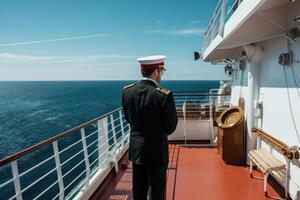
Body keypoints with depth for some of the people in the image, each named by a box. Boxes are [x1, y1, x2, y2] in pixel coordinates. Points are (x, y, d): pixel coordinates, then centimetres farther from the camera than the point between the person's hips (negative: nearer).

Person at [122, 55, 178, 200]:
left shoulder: (127, 91, -6)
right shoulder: (164, 95, -22)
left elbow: (129, 119, 5)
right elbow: (170, 128, -14)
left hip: (136, 149, 5)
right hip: (156, 151, -5)